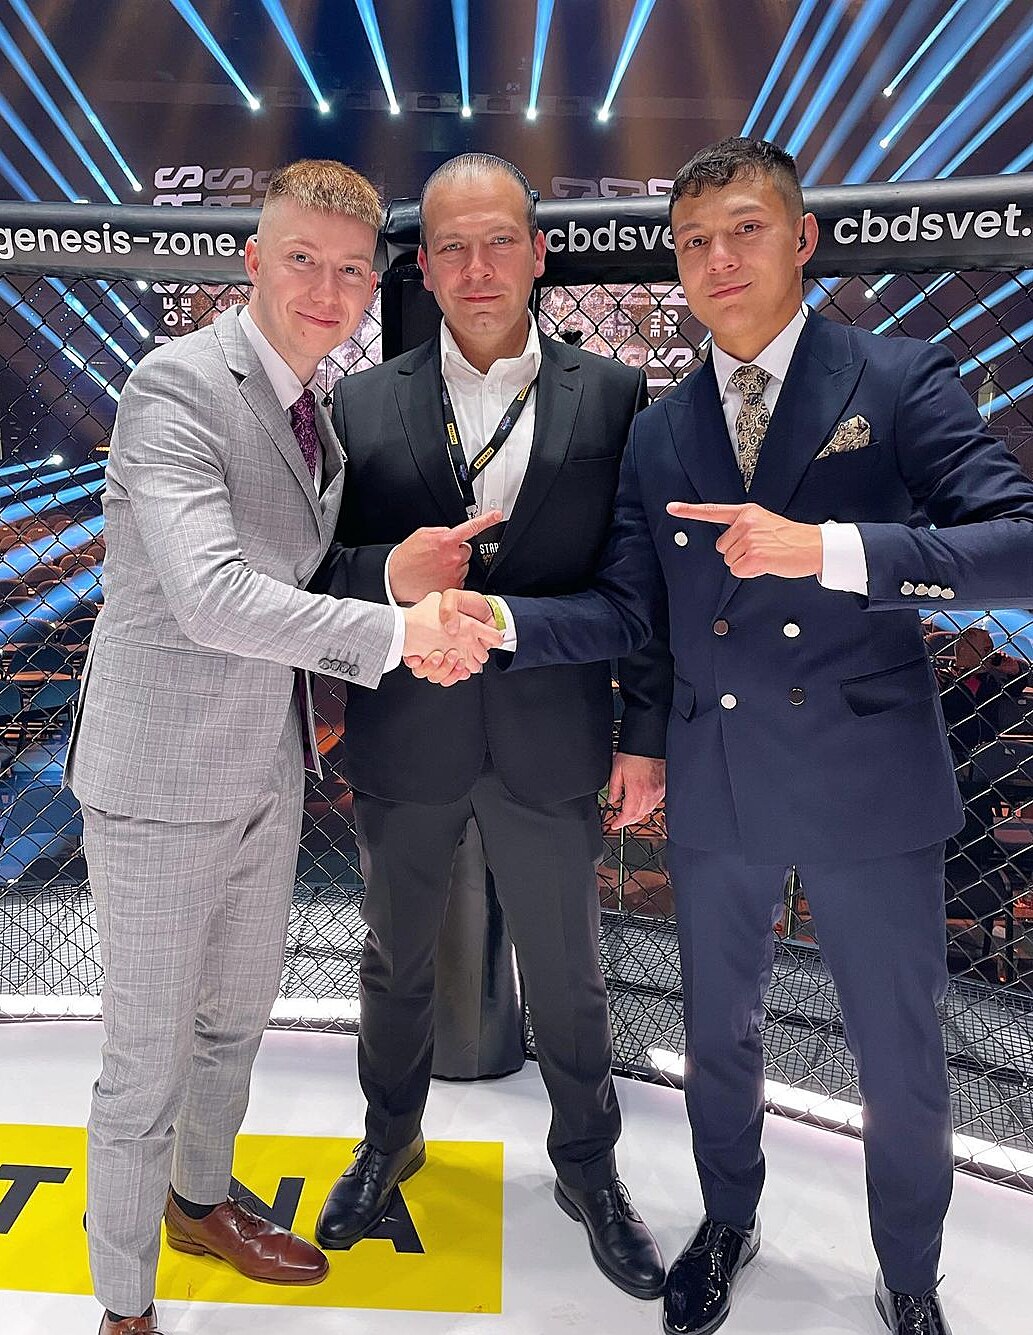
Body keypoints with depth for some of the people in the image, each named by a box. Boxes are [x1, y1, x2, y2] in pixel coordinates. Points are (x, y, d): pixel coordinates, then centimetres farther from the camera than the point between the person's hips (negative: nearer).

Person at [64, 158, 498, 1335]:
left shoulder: (317, 407, 8)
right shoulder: (176, 385, -18)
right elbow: (211, 596, -31)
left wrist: (409, 571, 0)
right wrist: (395, 633, -29)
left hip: (267, 770, 8)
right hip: (163, 777, -8)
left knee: (238, 1015, 25)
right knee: (148, 1060, 6)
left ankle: (201, 1200, 50)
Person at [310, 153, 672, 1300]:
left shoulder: (611, 396, -2)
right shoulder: (363, 406, 0)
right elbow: (319, 570, -1)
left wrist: (647, 732, -4)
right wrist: (391, 574, -22)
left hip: (552, 745, -1)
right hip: (404, 742, 2)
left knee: (566, 978, 14)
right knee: (396, 962, 21)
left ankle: (587, 1171, 41)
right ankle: (389, 1140, 49)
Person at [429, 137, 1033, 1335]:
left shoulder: (900, 382, -6)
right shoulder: (659, 432, 6)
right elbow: (624, 611, 2)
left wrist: (826, 548, -29)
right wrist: (499, 620, -15)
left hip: (866, 783, -3)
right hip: (715, 787, 4)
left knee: (901, 1063, 13)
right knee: (717, 1035, 21)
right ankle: (728, 1224, 49)